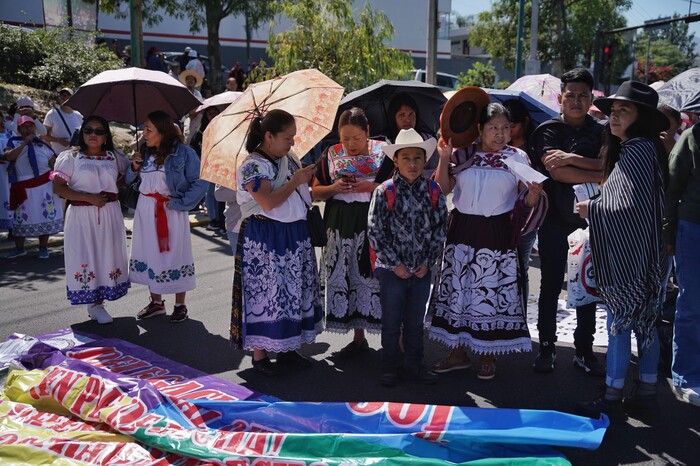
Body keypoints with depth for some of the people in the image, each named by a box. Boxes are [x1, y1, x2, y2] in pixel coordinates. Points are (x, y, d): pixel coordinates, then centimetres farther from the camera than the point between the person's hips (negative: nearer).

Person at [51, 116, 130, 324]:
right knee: (85, 256, -1)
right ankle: (94, 304, 8)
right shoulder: (71, 157, -1)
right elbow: (58, 187, -8)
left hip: (110, 214, 3)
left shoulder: (115, 157, 9)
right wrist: (89, 198, -16)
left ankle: (97, 303, 16)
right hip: (82, 215, -3)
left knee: (108, 255, 4)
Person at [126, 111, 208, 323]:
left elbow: (200, 182, -13)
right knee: (149, 254, 11)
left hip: (172, 211, -5)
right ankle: (156, 302, 27)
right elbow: (130, 181, 14)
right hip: (146, 210, 5)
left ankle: (180, 305, 17)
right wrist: (134, 167, -6)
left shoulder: (184, 153, -11)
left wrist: (179, 203, -16)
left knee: (175, 255, 3)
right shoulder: (144, 153, 5)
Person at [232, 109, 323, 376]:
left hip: (294, 236, 8)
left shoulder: (289, 160, 12)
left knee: (294, 291, 11)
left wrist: (309, 178, 4)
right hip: (264, 241, -8)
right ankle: (259, 355, 12)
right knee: (265, 294, -2)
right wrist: (296, 181, -15)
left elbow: (302, 193, 22)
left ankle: (286, 349, 24)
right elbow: (269, 202, -24)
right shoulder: (252, 166, -13)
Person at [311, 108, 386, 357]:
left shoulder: (383, 151, 0)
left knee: (377, 277, -5)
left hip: (376, 223, -3)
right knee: (346, 278, 6)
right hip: (341, 225, 3)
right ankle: (358, 338, 20)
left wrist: (371, 187, -16)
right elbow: (316, 191, 12)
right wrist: (334, 189, -8)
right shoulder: (332, 154, 8)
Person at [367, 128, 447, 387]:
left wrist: (428, 261, -4)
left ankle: (413, 363, 30)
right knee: (391, 321, 9)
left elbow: (440, 229, 4)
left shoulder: (433, 191, -1)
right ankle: (391, 367, 24)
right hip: (392, 269, -3)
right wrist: (395, 263, -11)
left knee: (416, 321, 15)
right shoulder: (385, 192, -10)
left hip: (422, 269, 3)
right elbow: (375, 232, -10)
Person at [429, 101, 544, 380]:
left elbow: (527, 202, 3)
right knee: (458, 289, 7)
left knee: (494, 292, 1)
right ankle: (459, 352, 22)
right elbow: (443, 189, 0)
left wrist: (534, 194, -18)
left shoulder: (518, 157, 3)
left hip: (498, 233, -1)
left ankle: (489, 355, 18)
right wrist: (444, 158, -8)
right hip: (463, 229, 2)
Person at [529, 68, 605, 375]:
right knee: (550, 286, 5)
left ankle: (584, 351, 18)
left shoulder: (600, 132, 8)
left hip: (590, 218, 2)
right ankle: (547, 347, 17)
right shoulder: (548, 130, 0)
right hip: (554, 218, -2)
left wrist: (574, 159, -19)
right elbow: (555, 171, -14)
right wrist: (599, 176, -11)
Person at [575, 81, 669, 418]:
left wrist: (593, 209, -12)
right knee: (644, 319, 14)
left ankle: (612, 397, 6)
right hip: (636, 251, 10)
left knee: (620, 321, -3)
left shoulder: (637, 151, -17)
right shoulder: (634, 149, 12)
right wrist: (599, 205, 8)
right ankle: (646, 389, 25)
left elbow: (633, 205, -23)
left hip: (631, 254, -10)